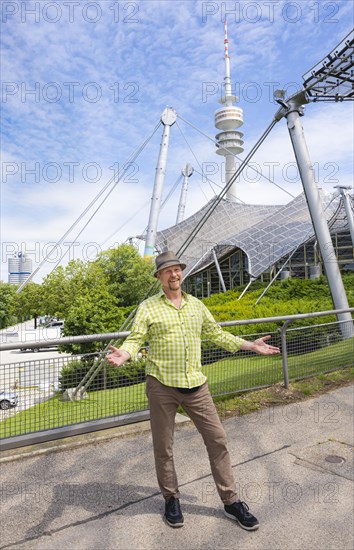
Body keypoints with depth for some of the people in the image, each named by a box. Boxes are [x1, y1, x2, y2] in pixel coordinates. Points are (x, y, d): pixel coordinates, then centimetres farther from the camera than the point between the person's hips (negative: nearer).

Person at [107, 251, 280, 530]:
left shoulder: (196, 305, 10)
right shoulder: (148, 307, -2)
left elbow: (216, 333, 17)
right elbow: (136, 339, -7)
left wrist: (251, 345, 16)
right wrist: (124, 355, -30)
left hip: (195, 384, 3)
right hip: (162, 384, -3)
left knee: (217, 439, 8)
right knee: (163, 447, 11)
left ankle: (231, 501, 26)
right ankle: (171, 499, 35)